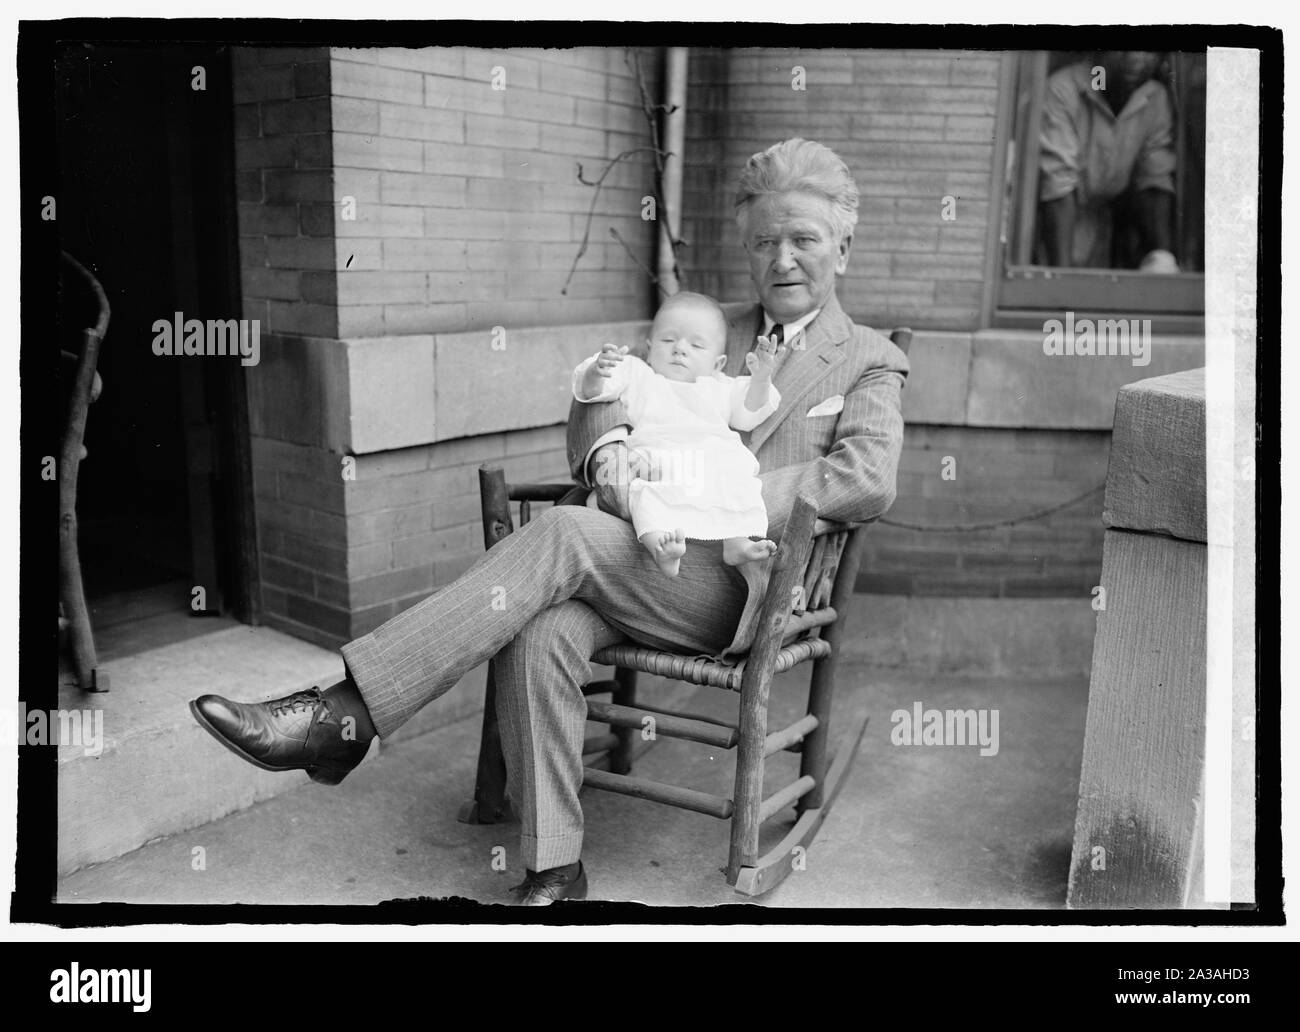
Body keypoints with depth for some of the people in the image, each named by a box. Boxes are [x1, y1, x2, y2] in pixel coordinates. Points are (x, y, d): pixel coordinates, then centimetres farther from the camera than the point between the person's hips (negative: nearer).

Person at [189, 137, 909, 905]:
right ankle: (554, 867, -18)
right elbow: (603, 396, 16)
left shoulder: (870, 364, 9)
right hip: (653, 563, 4)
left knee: (565, 533, -30)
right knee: (543, 633, -29)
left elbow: (870, 482, -11)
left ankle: (347, 716, -30)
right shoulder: (711, 337, 24)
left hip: (738, 587, -4)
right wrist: (610, 450, -9)